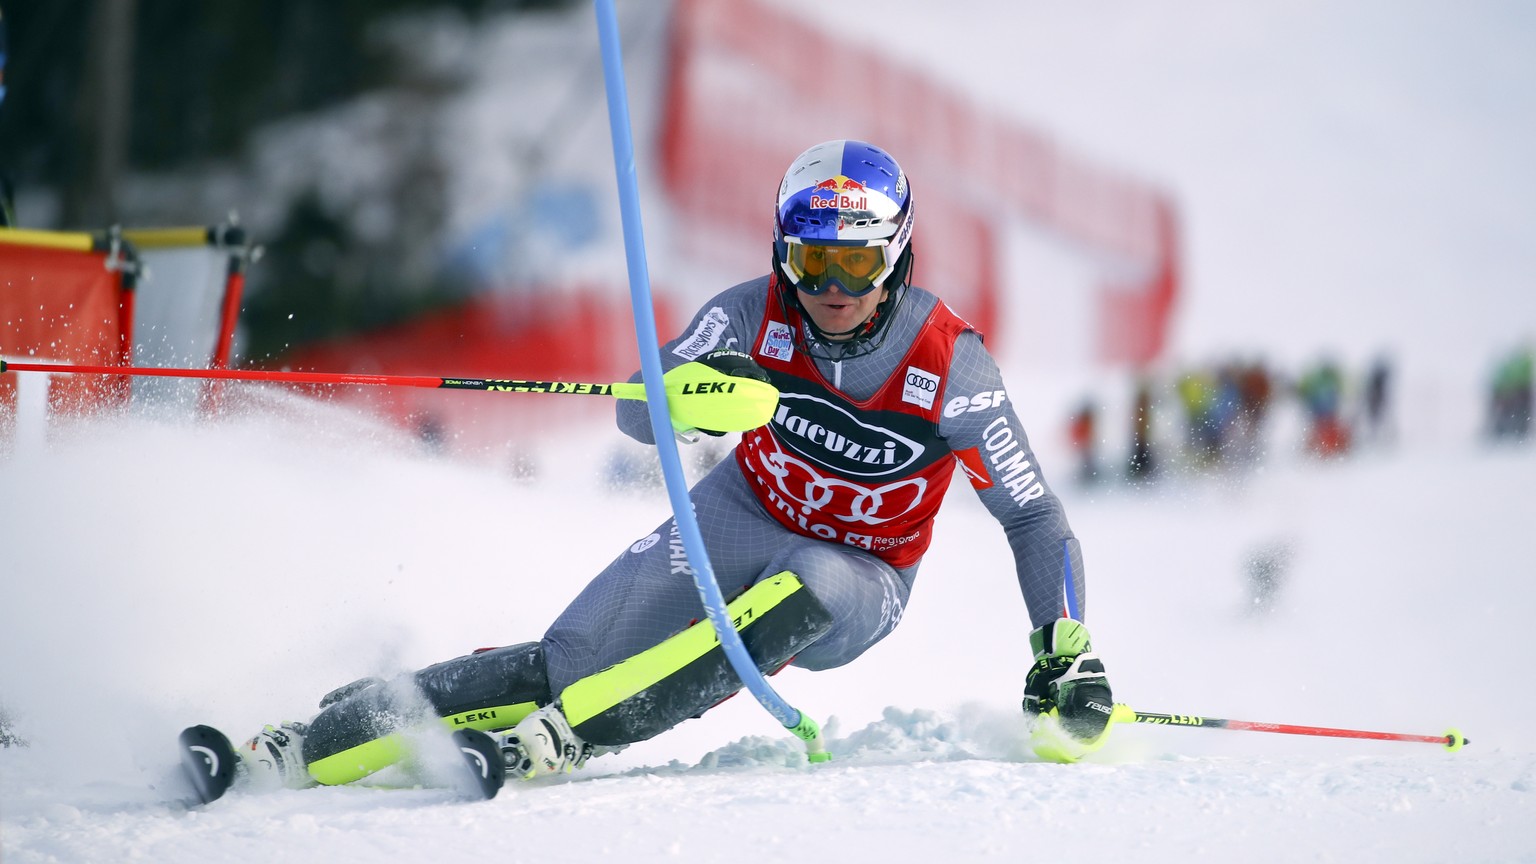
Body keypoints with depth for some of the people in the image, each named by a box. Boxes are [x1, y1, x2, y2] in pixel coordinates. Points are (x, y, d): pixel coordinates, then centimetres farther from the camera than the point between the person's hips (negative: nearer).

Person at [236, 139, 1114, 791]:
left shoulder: (951, 366, -23)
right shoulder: (756, 315, -17)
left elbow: (1035, 517, -14)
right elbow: (638, 413, -22)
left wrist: (1067, 648, -25)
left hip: (858, 586, -2)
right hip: (741, 519, 2)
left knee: (804, 588, -39)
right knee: (572, 658, -18)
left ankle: (562, 737, -39)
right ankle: (301, 749, -19)